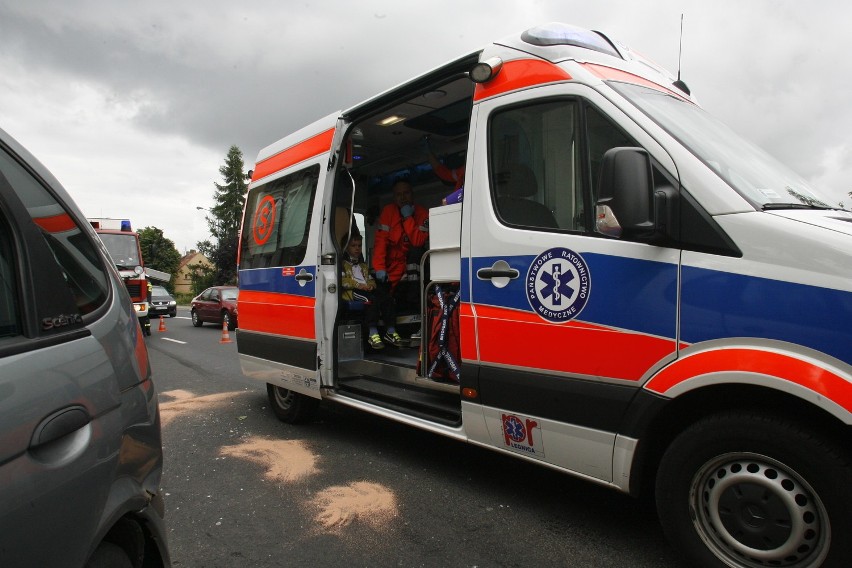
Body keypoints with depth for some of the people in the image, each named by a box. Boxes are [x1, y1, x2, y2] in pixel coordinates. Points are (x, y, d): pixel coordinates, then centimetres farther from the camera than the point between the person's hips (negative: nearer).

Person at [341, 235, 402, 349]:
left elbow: (370, 278, 28)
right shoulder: (343, 263, 9)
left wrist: (371, 284, 3)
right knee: (371, 299, -36)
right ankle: (373, 334, -38)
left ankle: (391, 332, -21)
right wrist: (358, 285, -18)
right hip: (351, 291, -7)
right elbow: (342, 281, -7)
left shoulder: (363, 264, 35)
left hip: (367, 289, 7)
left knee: (387, 297, -20)